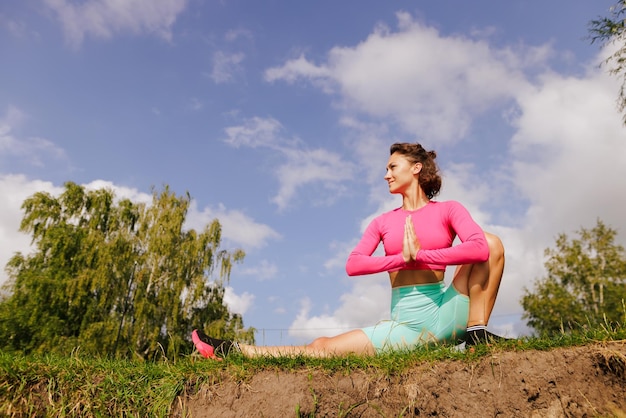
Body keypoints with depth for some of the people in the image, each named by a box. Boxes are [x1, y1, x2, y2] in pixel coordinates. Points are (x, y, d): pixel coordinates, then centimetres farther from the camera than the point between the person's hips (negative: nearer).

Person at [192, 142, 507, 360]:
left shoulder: (447, 209, 4)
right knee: (322, 348, -9)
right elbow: (352, 265, -5)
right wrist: (403, 258, -14)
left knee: (491, 242, -15)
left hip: (444, 313, -1)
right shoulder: (382, 222, 11)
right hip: (404, 323, 2)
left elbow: (479, 250, -17)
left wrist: (420, 255, -16)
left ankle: (477, 334, -14)